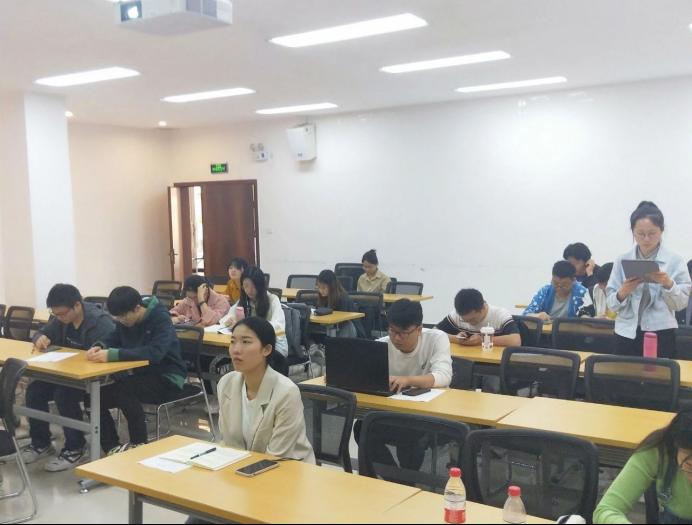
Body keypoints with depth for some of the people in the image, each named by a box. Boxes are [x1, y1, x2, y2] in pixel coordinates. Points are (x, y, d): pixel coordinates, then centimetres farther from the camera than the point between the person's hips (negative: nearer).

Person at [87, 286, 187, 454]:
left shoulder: (160, 318, -21)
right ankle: (112, 448, 3)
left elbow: (155, 352, -36)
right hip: (142, 377, 8)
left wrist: (112, 355, -41)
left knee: (123, 386, -31)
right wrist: (99, 346, -19)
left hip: (167, 380, -8)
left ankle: (139, 444, -16)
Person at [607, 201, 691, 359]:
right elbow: (611, 304, 1)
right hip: (627, 335, 1)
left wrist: (668, 284, -19)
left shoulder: (675, 261, 0)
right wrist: (623, 292, -19)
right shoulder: (622, 261, 3)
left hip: (661, 335, -1)